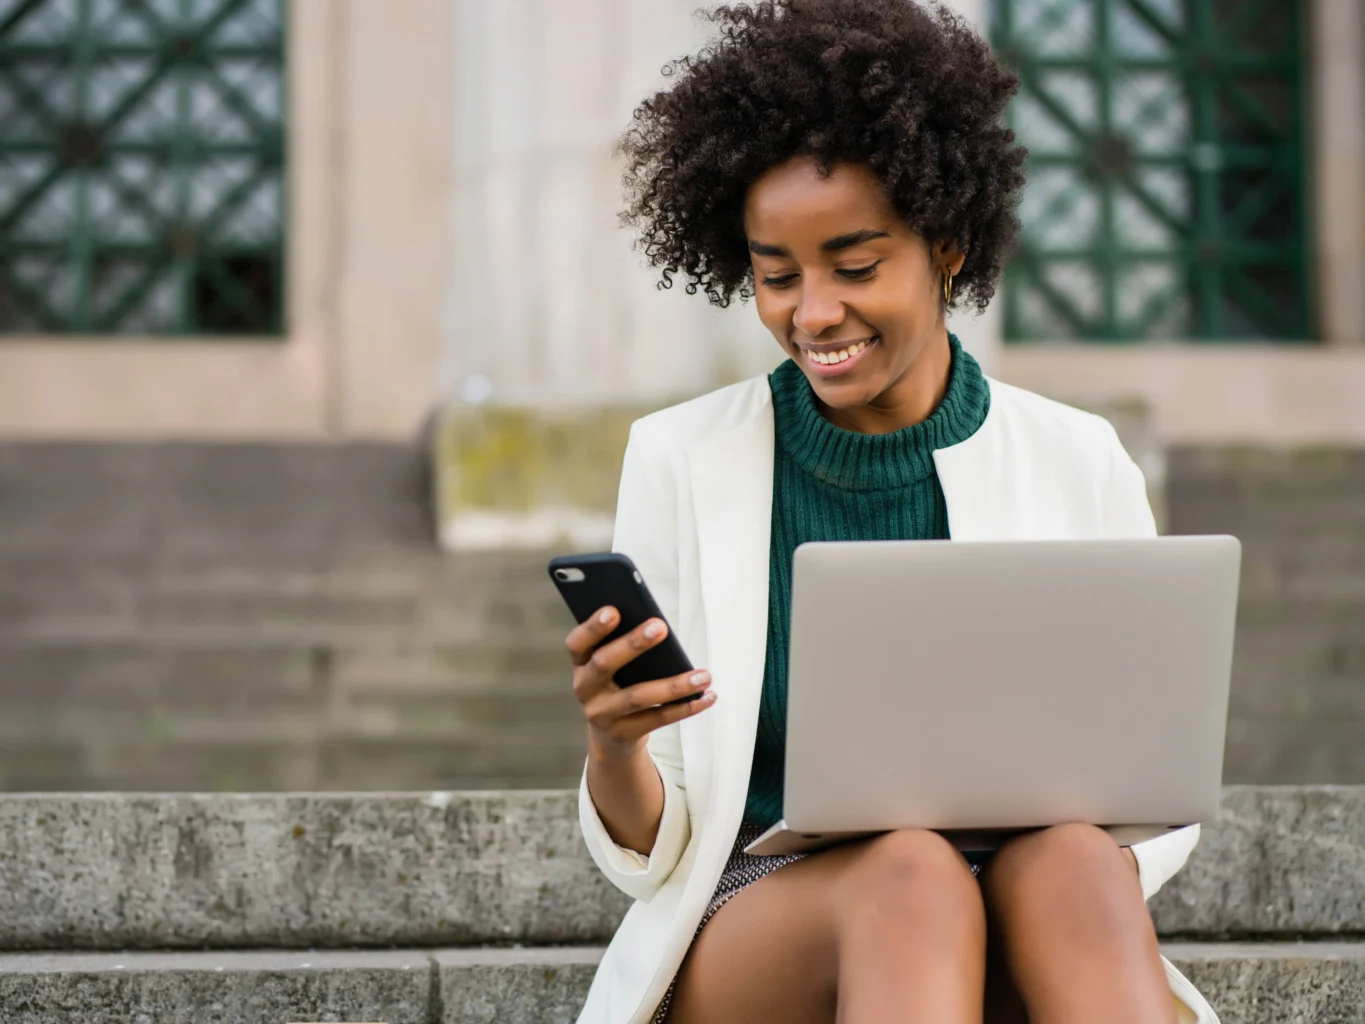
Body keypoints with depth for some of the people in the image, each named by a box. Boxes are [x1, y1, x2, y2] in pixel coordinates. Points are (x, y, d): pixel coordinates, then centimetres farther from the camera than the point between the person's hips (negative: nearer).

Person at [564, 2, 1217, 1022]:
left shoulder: (1080, 465, 6)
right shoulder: (680, 460, 3)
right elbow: (650, 853, 4)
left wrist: (1098, 858, -14)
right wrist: (611, 744, -20)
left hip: (1018, 939, 1)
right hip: (750, 927, -1)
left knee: (1069, 865, -34)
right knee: (909, 879, -35)